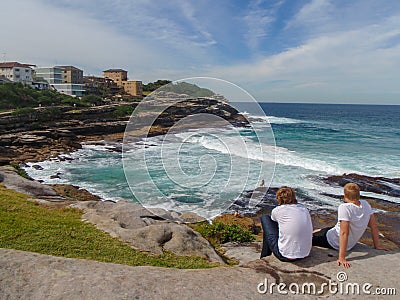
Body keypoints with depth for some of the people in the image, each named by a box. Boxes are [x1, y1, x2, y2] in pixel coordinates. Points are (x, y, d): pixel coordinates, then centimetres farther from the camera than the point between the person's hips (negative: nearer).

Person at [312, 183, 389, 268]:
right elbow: (374, 226, 0)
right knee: (318, 231, 28)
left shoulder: (344, 207, -31)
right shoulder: (366, 205, -9)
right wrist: (377, 246, 14)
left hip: (333, 242, -8)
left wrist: (342, 258, -32)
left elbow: (344, 233, -34)